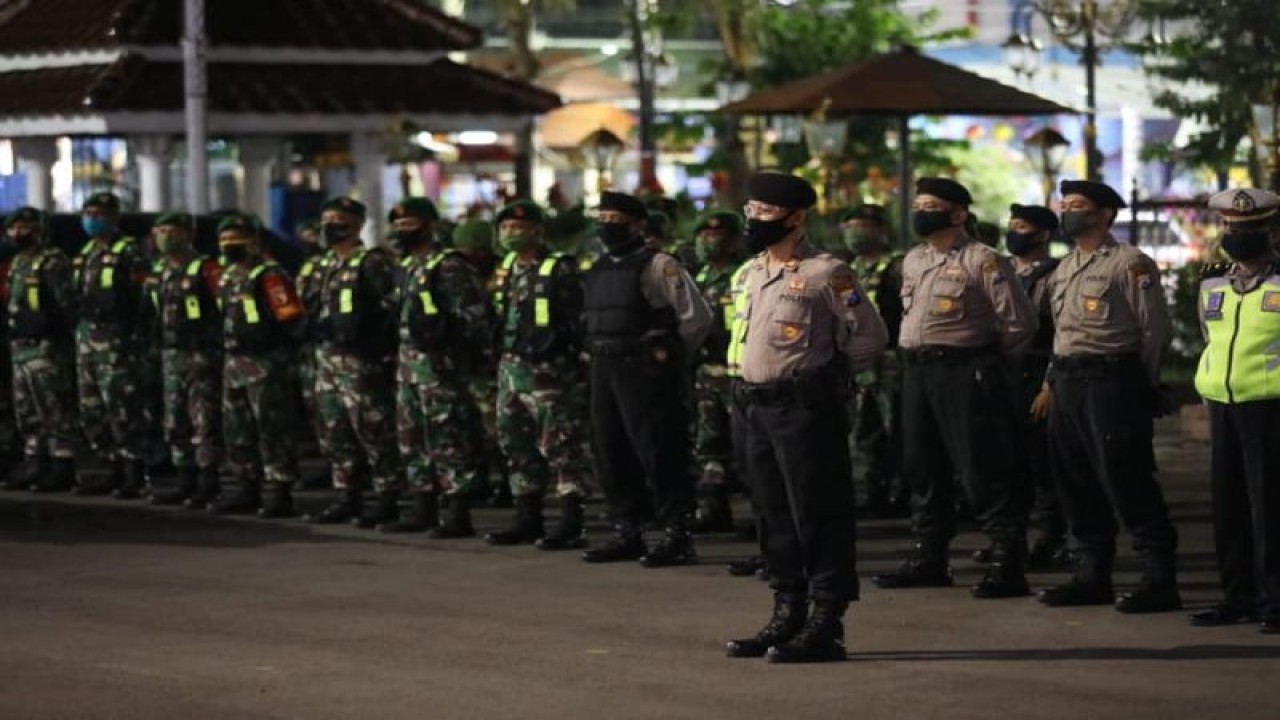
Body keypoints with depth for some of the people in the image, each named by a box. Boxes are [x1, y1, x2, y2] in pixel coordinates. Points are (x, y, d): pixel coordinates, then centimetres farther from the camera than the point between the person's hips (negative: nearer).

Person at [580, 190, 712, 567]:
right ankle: (626, 533, 20)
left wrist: (669, 358, -2)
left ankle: (678, 537, -1)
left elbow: (697, 316, -8)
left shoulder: (659, 266, -8)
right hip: (604, 372, 8)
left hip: (645, 372, -8)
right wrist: (599, 355, 15)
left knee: (658, 454, -7)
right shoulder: (599, 269, 14)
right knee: (611, 455, 10)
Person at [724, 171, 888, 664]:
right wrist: (751, 390, 15)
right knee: (776, 516, 12)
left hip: (805, 408, -8)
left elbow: (870, 336, -7)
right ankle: (787, 618, 19)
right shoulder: (752, 272, 14)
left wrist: (826, 375, -2)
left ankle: (825, 627, -3)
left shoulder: (825, 273, -9)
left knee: (818, 516, -5)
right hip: (758, 407, 8)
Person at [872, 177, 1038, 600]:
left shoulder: (982, 261, -10)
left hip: (965, 373, -8)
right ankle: (929, 560, 22)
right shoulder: (913, 261, 14)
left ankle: (1008, 565, -4)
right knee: (922, 468, 12)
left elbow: (1020, 322, -10)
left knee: (983, 471, -8)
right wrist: (918, 358, 17)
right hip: (916, 372, 8)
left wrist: (989, 360, 0)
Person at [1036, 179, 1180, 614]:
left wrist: (1139, 387, -5)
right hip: (1067, 383, 8)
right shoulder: (1063, 269, 17)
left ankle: (1160, 581, -6)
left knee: (1127, 484, -9)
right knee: (1076, 484, 10)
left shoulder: (1130, 264, -8)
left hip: (1111, 380, -8)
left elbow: (1156, 330, -9)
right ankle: (1091, 575, 18)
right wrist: (1051, 383, 16)